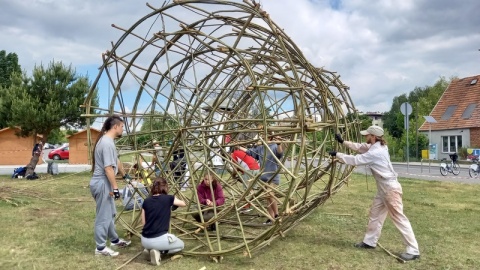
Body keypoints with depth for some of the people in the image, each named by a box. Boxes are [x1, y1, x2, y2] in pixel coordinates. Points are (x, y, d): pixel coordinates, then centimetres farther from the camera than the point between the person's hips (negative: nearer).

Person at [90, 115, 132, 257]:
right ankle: (100, 247, 9)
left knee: (110, 214, 20)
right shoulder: (107, 143, -20)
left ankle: (114, 240, 33)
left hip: (105, 184, 11)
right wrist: (115, 188, -22)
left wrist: (125, 175, 38)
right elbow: (108, 168, -24)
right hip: (102, 184, -11)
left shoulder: (107, 140, 13)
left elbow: (116, 161, 27)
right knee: (103, 216, -1)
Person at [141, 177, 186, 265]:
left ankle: (149, 249, 8)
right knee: (181, 245, 24)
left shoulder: (146, 201, 6)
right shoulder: (168, 199, -3)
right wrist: (173, 201, 37)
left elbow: (144, 222, 11)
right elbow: (183, 204, 18)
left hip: (145, 241, 5)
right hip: (160, 239, -5)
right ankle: (159, 251, -1)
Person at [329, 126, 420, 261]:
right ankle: (369, 241, 30)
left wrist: (337, 154, -10)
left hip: (390, 189, -11)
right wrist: (343, 141, 12)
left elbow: (355, 160, -20)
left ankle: (413, 251, 0)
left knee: (399, 218, -6)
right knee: (375, 214, 17)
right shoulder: (374, 147, 5)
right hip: (383, 189, 11)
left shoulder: (375, 152, -24)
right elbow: (359, 147, 17)